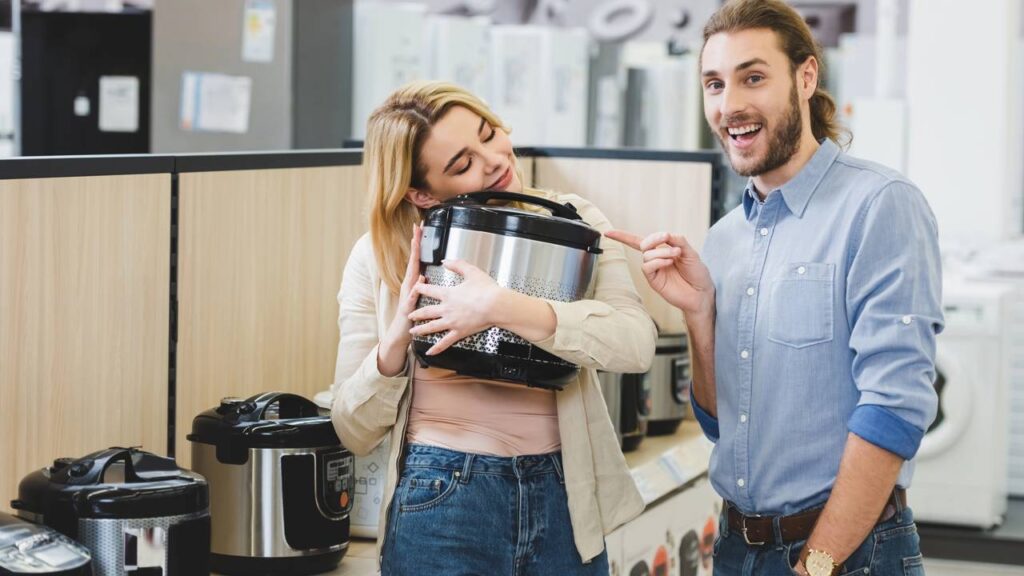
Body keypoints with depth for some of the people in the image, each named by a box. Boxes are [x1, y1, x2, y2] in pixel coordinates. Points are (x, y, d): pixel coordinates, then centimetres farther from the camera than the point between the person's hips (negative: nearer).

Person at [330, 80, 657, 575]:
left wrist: (502, 307, -28)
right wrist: (397, 340, -17)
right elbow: (354, 431, 1)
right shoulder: (378, 258, -1)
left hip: (564, 500, 1)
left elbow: (637, 343, -18)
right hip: (441, 501, -1)